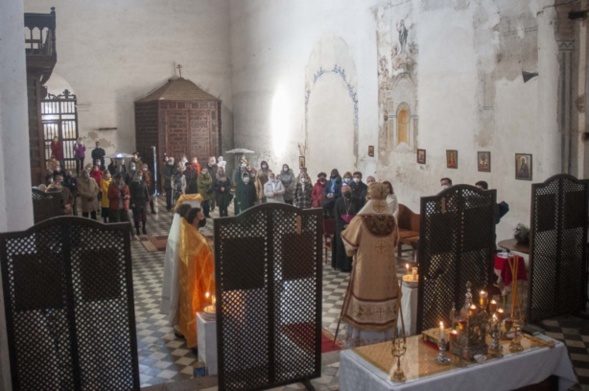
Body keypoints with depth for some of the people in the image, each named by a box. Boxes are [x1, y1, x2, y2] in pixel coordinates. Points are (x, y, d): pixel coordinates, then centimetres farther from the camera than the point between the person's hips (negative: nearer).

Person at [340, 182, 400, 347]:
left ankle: (360, 339, 18)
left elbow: (349, 242, -5)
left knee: (364, 300, 8)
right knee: (382, 299, 13)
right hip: (386, 269, 3)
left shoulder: (361, 219, -16)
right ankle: (383, 338, 23)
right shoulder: (391, 219, -3)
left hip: (365, 269, -3)